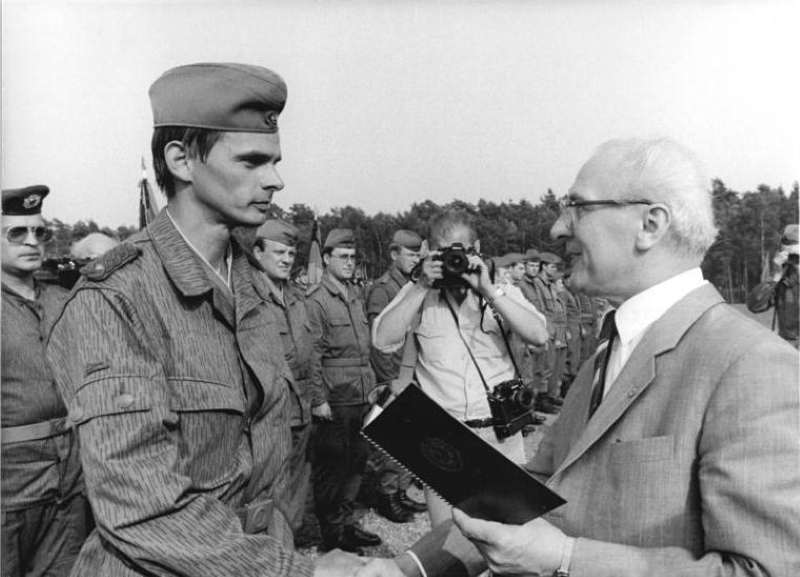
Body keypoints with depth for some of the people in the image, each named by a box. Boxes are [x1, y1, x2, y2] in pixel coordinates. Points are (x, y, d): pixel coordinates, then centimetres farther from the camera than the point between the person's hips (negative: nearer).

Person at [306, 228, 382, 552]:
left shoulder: (357, 296, 14)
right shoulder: (315, 301, -9)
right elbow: (312, 354, -13)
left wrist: (372, 386, 17)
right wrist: (319, 399, -15)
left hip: (361, 396, 7)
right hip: (334, 400, -7)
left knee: (357, 461, 15)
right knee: (331, 466, 3)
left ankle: (348, 522, 30)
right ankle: (332, 533, 17)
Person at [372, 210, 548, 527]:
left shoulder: (504, 293, 5)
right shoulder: (417, 294, 3)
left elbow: (539, 335, -11)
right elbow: (383, 340, -10)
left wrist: (488, 291, -18)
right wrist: (422, 287, -15)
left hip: (501, 434, 1)